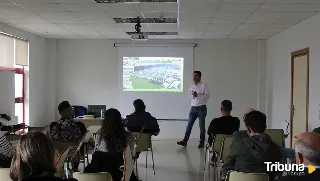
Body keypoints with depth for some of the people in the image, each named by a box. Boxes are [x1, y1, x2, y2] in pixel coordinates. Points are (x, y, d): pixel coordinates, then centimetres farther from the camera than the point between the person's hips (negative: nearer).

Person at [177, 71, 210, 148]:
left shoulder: (204, 85, -5)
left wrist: (198, 95, -22)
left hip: (202, 108, -4)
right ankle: (185, 140, 4)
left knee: (202, 126, 2)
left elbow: (207, 96, -12)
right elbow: (189, 95, 7)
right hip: (193, 108, 4)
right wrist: (193, 95, -15)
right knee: (189, 125, 2)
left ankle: (202, 142, 10)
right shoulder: (191, 85, 9)